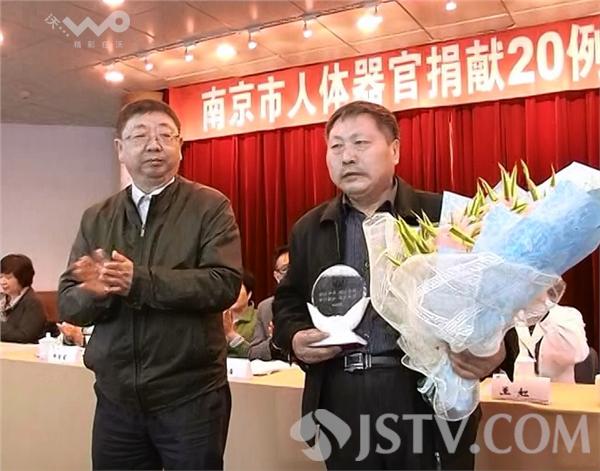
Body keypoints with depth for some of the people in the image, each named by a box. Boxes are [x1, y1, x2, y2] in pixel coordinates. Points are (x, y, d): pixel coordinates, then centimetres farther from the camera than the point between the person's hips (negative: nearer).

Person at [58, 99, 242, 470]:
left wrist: (138, 281, -24)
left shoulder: (210, 207, -4)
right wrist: (95, 292, -17)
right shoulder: (96, 218, 7)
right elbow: (68, 303, 5)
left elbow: (225, 284, -17)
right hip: (116, 397, 4)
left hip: (190, 396, -3)